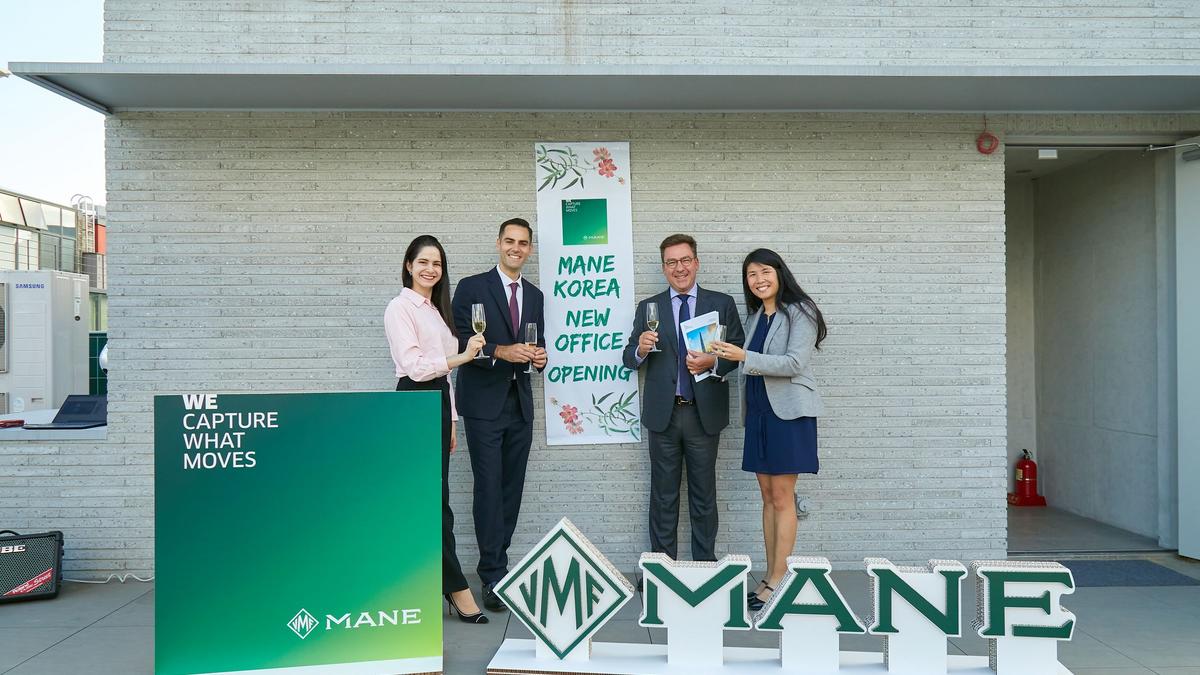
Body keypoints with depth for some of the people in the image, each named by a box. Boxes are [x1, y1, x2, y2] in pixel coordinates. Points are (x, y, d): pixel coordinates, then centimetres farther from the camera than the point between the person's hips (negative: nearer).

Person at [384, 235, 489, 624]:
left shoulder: (437, 310, 19)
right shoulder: (400, 307, -6)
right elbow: (415, 366, -15)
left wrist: (450, 420, 18)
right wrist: (463, 356, -24)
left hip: (438, 401, 8)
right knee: (435, 499, -7)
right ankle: (457, 590, -3)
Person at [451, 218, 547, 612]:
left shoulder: (534, 295, 15)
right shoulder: (471, 288, -2)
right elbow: (459, 343, -7)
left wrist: (539, 357, -1)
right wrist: (500, 351, -21)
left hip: (520, 403, 5)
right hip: (484, 403, -5)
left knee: (512, 489, 8)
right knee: (489, 489, -5)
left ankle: (495, 563, 20)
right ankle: (494, 576, 2)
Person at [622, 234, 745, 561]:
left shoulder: (722, 304, 5)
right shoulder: (648, 308, 7)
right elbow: (629, 359, 5)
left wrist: (713, 361, -18)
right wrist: (641, 349, -17)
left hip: (704, 412, -1)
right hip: (663, 413, 1)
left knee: (704, 495, 9)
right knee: (663, 495, 9)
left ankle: (705, 564, 20)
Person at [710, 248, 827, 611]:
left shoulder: (799, 312, -7)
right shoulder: (755, 317, 16)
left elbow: (795, 363, -17)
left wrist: (744, 357, -21)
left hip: (788, 412, -7)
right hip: (758, 411, 7)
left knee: (782, 498, -4)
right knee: (768, 497, 9)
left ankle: (778, 579, 2)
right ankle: (771, 576, 14)